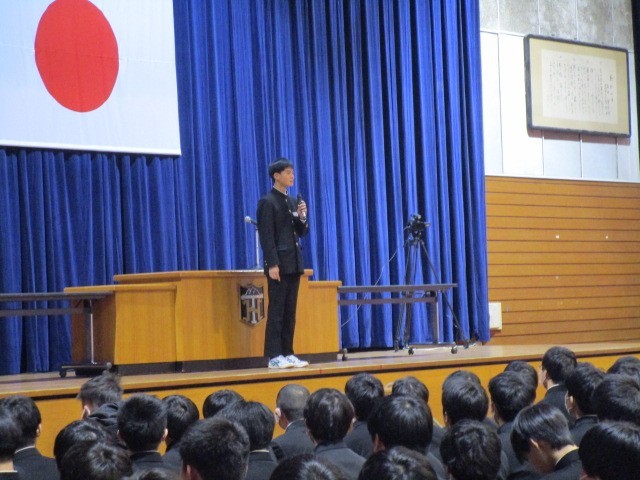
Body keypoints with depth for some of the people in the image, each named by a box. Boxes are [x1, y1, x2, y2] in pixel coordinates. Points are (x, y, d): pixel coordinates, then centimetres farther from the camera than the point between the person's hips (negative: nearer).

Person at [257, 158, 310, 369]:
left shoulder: (292, 201, 16)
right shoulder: (267, 202, -7)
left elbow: (301, 232, 19)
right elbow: (266, 236, -13)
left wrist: (302, 217, -2)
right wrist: (272, 264, -19)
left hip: (294, 263, 8)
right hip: (279, 264, -8)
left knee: (290, 312, 8)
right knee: (276, 311, -6)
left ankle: (287, 353, 11)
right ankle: (274, 357, -4)